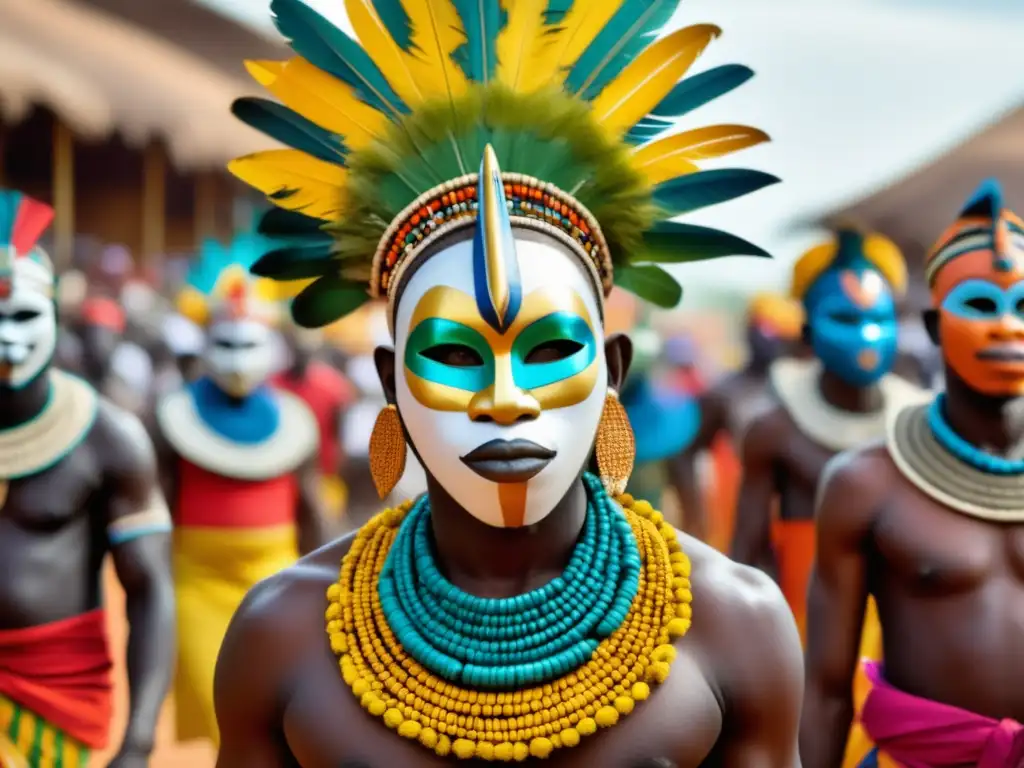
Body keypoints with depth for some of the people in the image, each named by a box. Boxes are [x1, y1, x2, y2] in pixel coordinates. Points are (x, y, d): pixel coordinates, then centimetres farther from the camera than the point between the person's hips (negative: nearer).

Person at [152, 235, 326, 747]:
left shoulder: (293, 421, 4)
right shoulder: (176, 420, -1)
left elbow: (308, 514, 8)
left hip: (274, 577, 1)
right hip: (198, 580, -1)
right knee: (214, 710, 0)